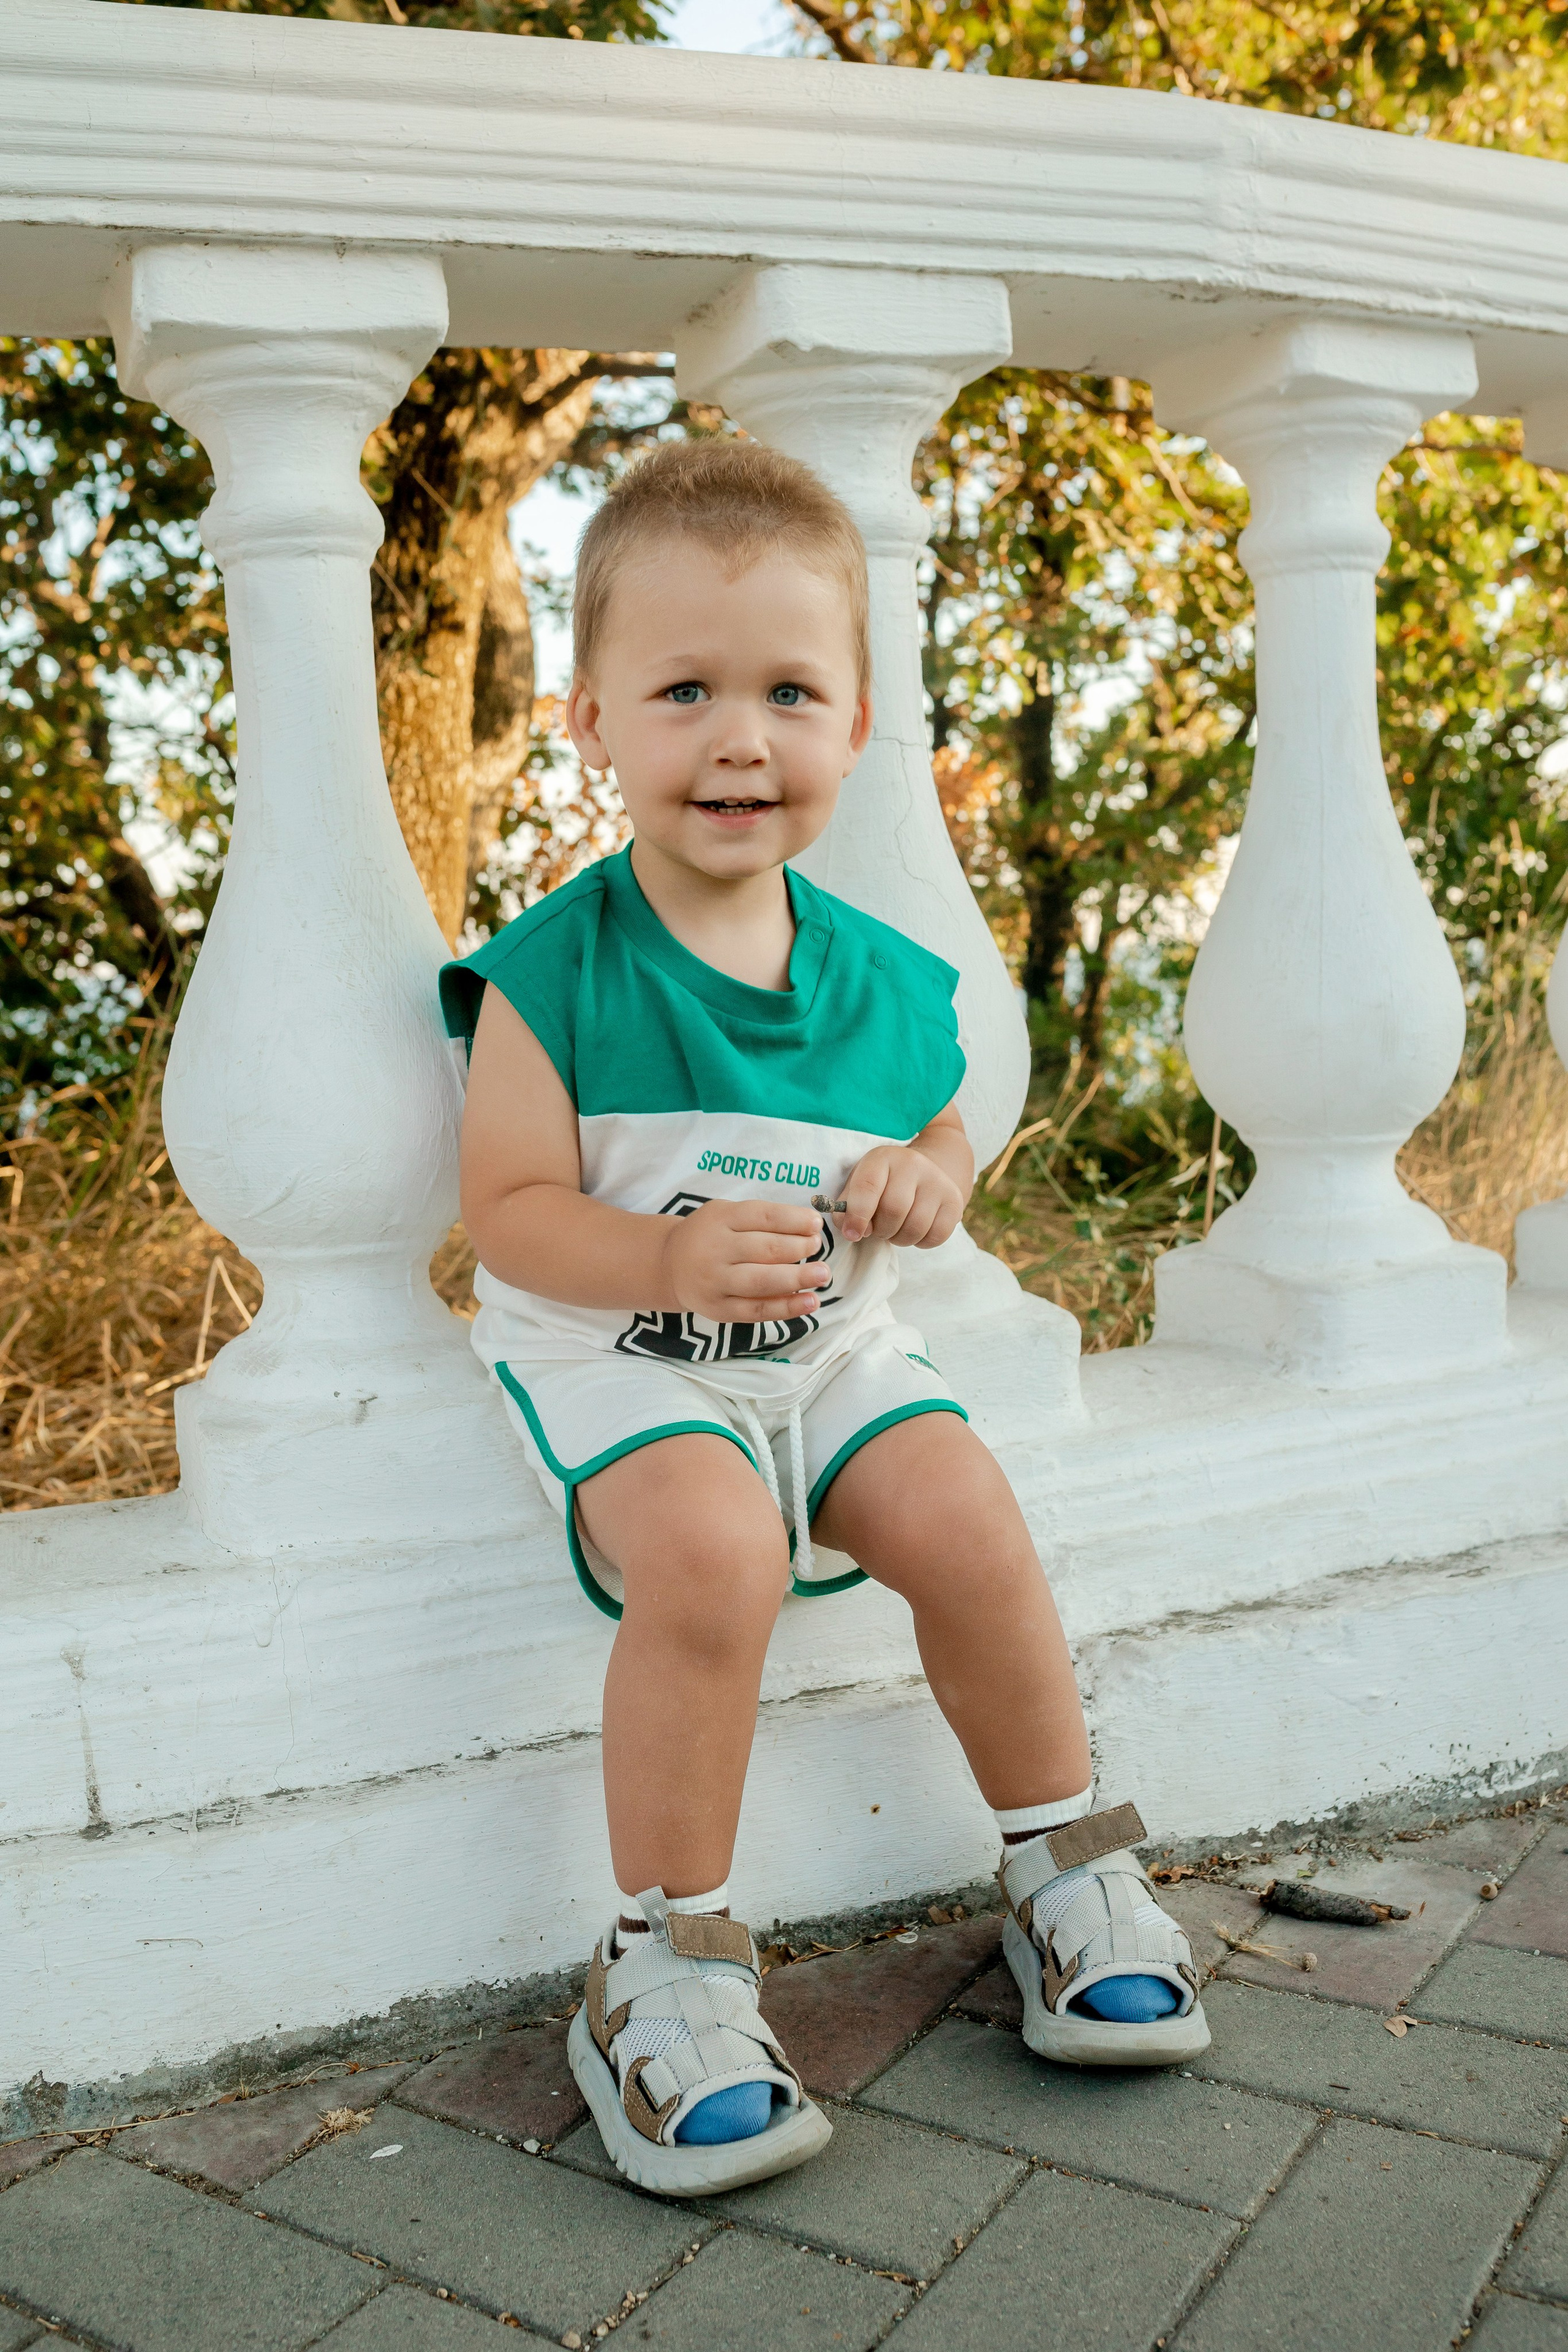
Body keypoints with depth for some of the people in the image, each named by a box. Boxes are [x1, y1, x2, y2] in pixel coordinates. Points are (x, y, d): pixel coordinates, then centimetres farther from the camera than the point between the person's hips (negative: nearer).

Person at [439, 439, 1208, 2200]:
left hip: (831, 1346, 4)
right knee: (711, 1554, -30)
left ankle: (1066, 1868, 13)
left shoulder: (885, 981, 0)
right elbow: (510, 1210, -12)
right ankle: (664, 1971, -11)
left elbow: (942, 1136, 16)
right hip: (609, 1351, -4)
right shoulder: (556, 969, -13)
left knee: (966, 1522, -15)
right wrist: (674, 1258, -30)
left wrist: (928, 1187, -9)